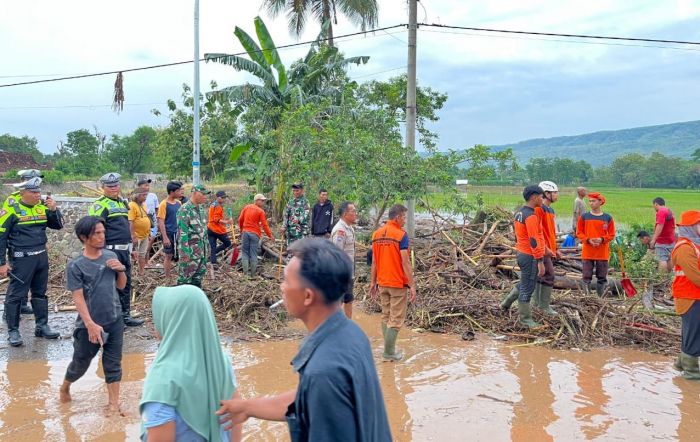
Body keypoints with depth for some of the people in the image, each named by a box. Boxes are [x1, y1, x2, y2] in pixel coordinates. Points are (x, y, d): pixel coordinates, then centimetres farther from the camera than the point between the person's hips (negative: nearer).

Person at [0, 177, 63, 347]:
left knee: (40, 293, 14)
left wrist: (54, 209, -8)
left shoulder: (42, 207, 6)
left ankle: (42, 326, 24)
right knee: (15, 295, 1)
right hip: (21, 259, -6)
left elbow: (58, 225, 10)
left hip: (41, 257, 6)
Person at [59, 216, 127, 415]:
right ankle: (65, 387, 43)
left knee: (113, 363, 9)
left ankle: (114, 404, 20)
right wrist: (91, 324, -23)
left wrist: (121, 270, -9)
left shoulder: (111, 256, 1)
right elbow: (78, 298, -15)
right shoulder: (75, 266, -13)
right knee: (80, 363, 14)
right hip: (89, 325, -3)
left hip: (115, 320, 3)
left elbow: (121, 286, 11)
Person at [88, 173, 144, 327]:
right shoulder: (100, 205, -10)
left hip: (124, 250, 9)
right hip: (111, 250, -9)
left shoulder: (123, 203, 18)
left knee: (126, 283, 14)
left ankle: (125, 315, 24)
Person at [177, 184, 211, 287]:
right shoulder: (185, 210, -16)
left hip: (201, 250, 9)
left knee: (198, 276, 16)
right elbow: (182, 233, -21)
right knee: (185, 277, -2)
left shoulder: (200, 208, 11)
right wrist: (185, 252, -23)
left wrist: (206, 246, 17)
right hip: (190, 250, -9)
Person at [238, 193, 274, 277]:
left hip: (245, 232, 3)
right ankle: (253, 274, 7)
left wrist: (241, 230, 24)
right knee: (253, 254, 3)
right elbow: (264, 225, -8)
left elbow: (240, 219, 9)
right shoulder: (260, 211, -6)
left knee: (245, 253, 7)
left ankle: (245, 273, 3)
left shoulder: (246, 207, 7)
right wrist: (270, 235, -1)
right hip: (255, 234, -3)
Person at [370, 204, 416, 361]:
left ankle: (389, 348, 22)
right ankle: (389, 353, 5)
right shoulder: (401, 234, -15)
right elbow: (405, 262, -18)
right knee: (396, 319, 2)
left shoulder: (376, 234, 5)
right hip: (398, 283, -6)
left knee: (386, 317, 16)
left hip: (382, 283, 6)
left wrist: (373, 282, 14)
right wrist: (412, 285, -14)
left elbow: (374, 261, 8)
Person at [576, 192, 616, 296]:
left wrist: (602, 239, -14)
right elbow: (579, 233, 4)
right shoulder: (584, 217, 2)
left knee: (602, 278, 6)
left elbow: (611, 235, 5)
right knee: (586, 277, 1)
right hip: (587, 252, 0)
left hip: (603, 253, 0)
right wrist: (588, 240, -12)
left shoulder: (607, 218, 2)